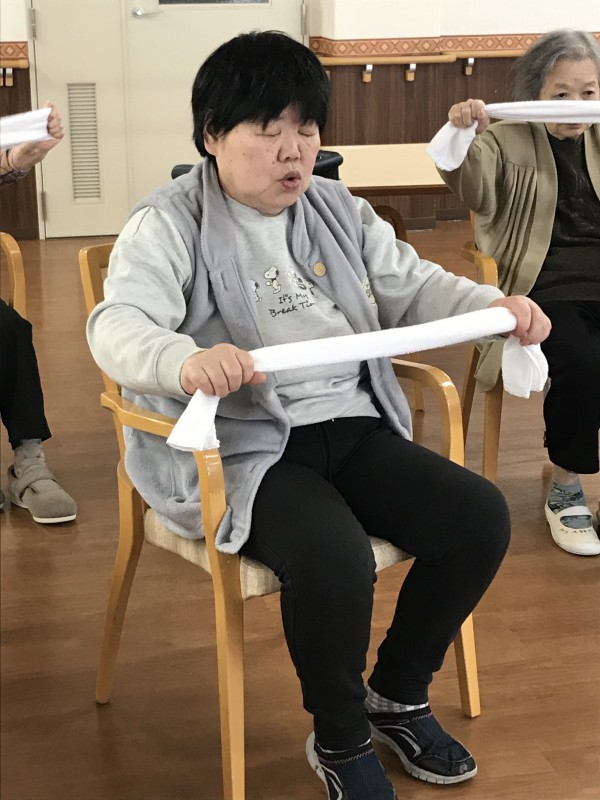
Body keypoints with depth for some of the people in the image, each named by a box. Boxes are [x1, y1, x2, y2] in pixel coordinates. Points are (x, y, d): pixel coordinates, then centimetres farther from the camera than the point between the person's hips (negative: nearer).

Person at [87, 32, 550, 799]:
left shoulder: (341, 211, 13)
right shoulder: (168, 225, -7)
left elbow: (414, 288, 15)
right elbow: (117, 326, -22)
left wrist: (494, 305, -6)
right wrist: (186, 362, -45)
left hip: (354, 428, 7)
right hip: (240, 451, -6)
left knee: (481, 517, -10)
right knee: (335, 562, -32)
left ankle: (398, 692, 14)